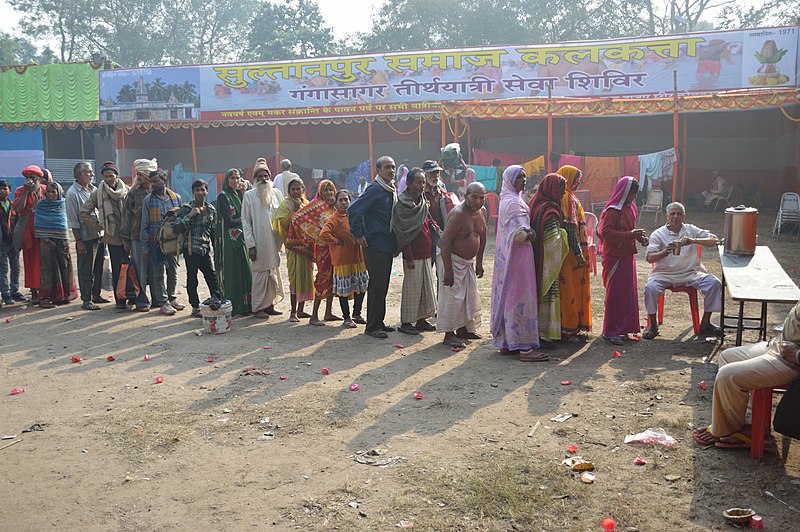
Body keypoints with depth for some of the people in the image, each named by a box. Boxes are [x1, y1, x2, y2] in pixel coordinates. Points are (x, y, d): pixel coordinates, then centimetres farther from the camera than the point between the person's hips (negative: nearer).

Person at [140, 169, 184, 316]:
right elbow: (144, 224, 1)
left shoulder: (176, 198, 6)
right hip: (156, 241, -2)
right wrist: (144, 246, -3)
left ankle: (172, 298, 25)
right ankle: (163, 303, 7)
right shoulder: (148, 199, 0)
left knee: (173, 272, 11)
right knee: (159, 273, 1)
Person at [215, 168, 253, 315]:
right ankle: (234, 307, 1)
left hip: (241, 238, 7)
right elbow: (229, 221, -13)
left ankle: (246, 305, 11)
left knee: (245, 271, 5)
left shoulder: (240, 194, 16)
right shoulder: (223, 196, -6)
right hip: (229, 239, -7)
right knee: (232, 273, -4)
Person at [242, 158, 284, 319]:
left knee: (273, 274, 9)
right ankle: (257, 307, 6)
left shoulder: (277, 193, 9)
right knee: (260, 275, -2)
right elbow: (245, 221, -4)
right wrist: (250, 245, -10)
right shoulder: (249, 195, -2)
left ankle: (269, 304, 19)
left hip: (274, 242, 4)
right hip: (258, 244, -4)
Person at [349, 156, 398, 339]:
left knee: (383, 285, 14)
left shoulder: (393, 190, 14)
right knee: (377, 286, -5)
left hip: (387, 246, 9)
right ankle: (372, 326, 3)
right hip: (375, 245, -9)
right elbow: (353, 210, -20)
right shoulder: (375, 189, -14)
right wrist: (358, 234, -17)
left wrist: (395, 243, 17)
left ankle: (379, 322, 23)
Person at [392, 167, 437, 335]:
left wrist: (433, 226, 4)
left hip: (426, 253, 8)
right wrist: (409, 258, -19)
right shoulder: (402, 205, -13)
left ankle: (422, 319, 24)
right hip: (413, 255, -8)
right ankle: (406, 322, 9)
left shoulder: (423, 202, 12)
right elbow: (402, 234, -16)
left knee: (427, 287, 12)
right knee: (412, 288, -1)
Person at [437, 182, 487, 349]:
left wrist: (479, 262, 16)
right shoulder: (458, 214, -22)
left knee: (470, 296, 15)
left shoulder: (482, 211, 3)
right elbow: (445, 241, -25)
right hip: (452, 259, -9)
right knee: (452, 297, -8)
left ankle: (463, 329, 29)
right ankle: (449, 334, 0)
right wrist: (448, 270, -28)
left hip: (469, 261, 9)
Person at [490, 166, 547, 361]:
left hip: (507, 255, 10)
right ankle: (523, 347, -1)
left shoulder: (506, 199, 15)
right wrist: (531, 234, -4)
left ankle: (505, 342, 19)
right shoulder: (514, 202, -16)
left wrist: (527, 232, 5)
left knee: (507, 297, 12)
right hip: (519, 256, -10)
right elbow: (518, 233, -23)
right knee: (520, 299, -6)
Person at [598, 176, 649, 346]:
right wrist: (630, 235, -26)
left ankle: (622, 328, 22)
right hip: (615, 257, -9)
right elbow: (605, 232, -24)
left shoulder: (629, 208, 12)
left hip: (627, 256, 9)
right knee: (615, 293, -3)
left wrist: (639, 236, 3)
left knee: (628, 292, 12)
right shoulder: (612, 211, -16)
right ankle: (610, 331, 7)